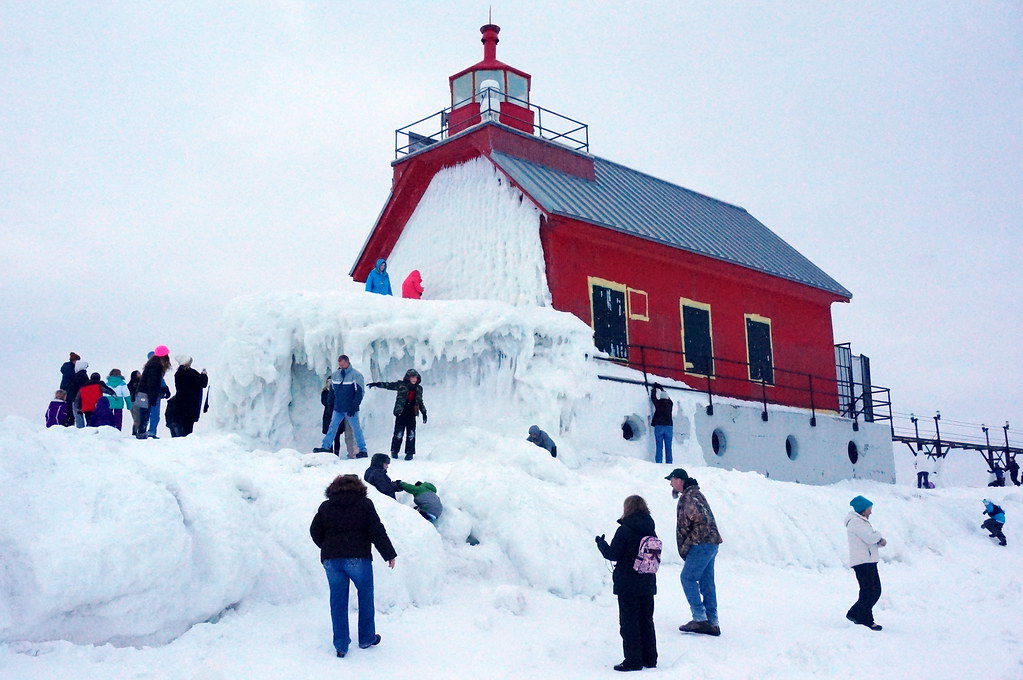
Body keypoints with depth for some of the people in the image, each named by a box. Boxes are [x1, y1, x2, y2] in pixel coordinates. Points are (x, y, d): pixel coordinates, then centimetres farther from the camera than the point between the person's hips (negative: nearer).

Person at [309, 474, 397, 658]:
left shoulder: (325, 507, 10)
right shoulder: (364, 504, 2)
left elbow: (315, 532, 13)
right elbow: (377, 532, -3)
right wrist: (389, 554, 3)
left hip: (330, 559, 3)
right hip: (358, 558, -3)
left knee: (338, 601, 10)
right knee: (366, 596, 14)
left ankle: (341, 645, 11)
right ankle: (366, 638, 21)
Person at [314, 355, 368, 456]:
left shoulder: (356, 375, -8)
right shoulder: (335, 375, 9)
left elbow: (360, 392, -10)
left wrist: (353, 407, -16)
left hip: (350, 410, -5)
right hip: (338, 409, 5)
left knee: (356, 429, -1)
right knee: (332, 428, 5)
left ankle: (362, 450, 3)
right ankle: (325, 447, 8)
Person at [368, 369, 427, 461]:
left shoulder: (419, 389, 11)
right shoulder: (401, 385, 0)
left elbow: (420, 402, 19)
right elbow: (388, 385, 0)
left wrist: (424, 413, 18)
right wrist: (376, 384, -7)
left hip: (411, 414, 3)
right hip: (401, 413, -3)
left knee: (411, 434, 0)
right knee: (398, 433, -1)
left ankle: (410, 452, 8)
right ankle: (394, 451, 14)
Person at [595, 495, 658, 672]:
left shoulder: (624, 530, -15)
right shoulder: (651, 531, 3)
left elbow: (612, 554, -13)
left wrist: (601, 543, 4)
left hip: (627, 584, -6)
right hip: (648, 584, 6)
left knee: (629, 622, 1)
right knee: (646, 620, 15)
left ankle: (633, 660, 1)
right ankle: (650, 659, 20)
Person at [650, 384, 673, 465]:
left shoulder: (658, 403, -1)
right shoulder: (670, 403, 7)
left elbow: (653, 397, 17)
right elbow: (667, 398, 28)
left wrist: (653, 390, 35)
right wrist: (661, 389, 41)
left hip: (659, 426, -2)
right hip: (669, 427, 2)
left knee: (659, 447, -5)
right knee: (668, 447, 3)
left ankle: (658, 463, -11)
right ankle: (669, 463, 0)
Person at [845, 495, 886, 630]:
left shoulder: (862, 521, 22)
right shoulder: (855, 522, -12)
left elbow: (874, 539, 20)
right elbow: (869, 538, -21)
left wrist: (881, 541, -2)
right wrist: (879, 536, 0)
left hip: (870, 562, 10)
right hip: (862, 562, -10)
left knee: (875, 591, 12)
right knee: (869, 592, -8)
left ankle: (854, 614, 20)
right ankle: (866, 621, -1)